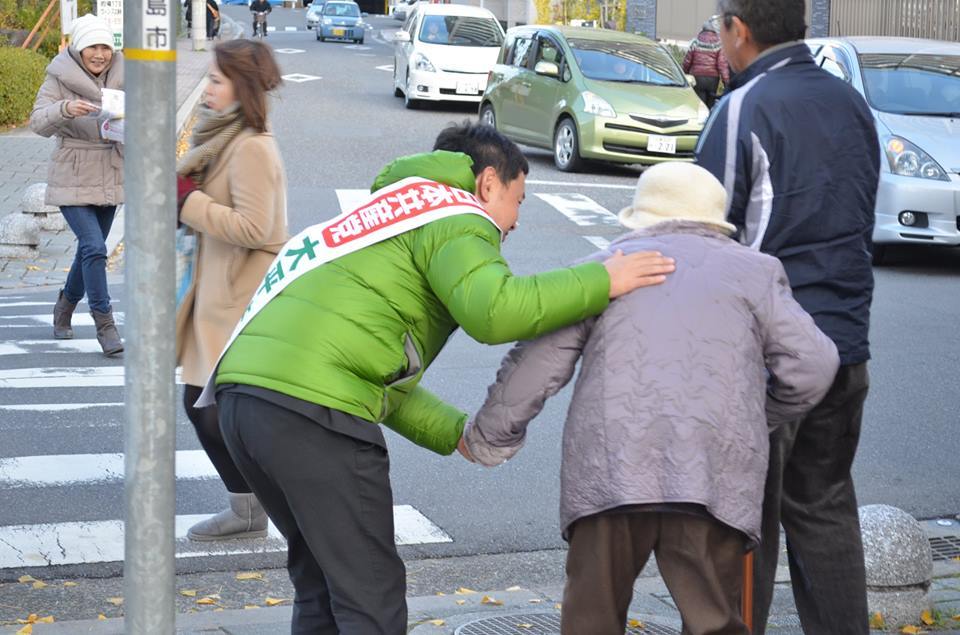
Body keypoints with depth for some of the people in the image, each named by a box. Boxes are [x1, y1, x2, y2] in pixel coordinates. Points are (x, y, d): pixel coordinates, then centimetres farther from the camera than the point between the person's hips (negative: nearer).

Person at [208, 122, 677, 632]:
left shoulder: (387, 213, 33)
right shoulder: (456, 216, 4)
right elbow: (494, 310, -17)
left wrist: (457, 433, 22)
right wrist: (602, 281, -6)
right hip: (314, 406, -9)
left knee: (320, 581, 22)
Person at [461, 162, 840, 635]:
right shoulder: (755, 271, 17)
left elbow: (536, 364, 12)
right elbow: (812, 366, 8)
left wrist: (488, 439, 24)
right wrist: (760, 417, 26)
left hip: (608, 471, 0)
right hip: (716, 473, 0)